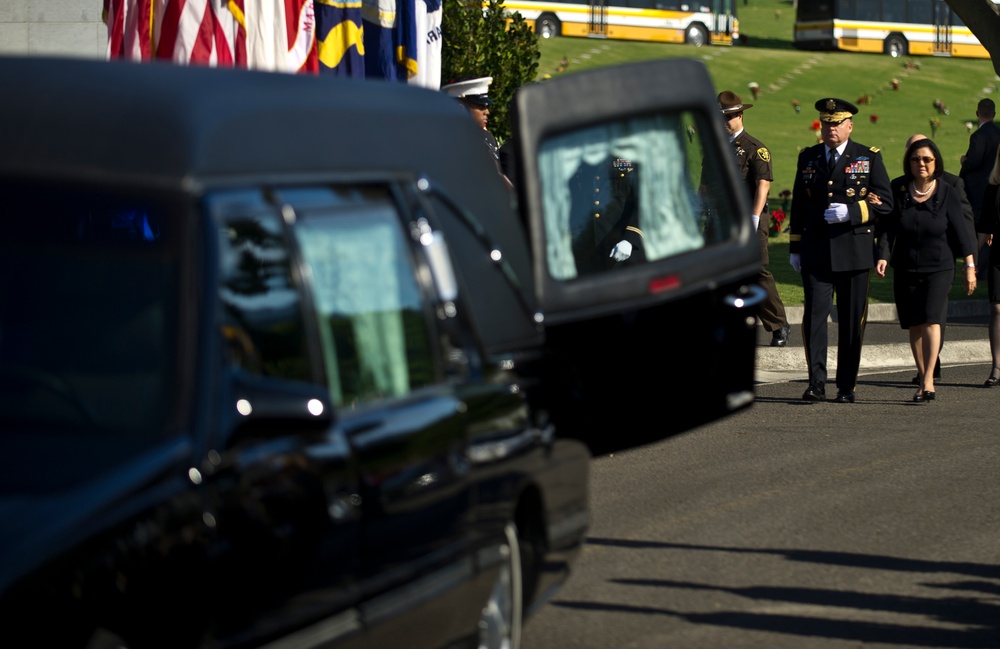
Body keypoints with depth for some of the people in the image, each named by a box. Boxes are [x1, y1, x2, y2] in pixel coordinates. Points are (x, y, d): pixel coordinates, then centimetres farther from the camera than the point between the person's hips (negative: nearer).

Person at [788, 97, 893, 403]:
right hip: (816, 251, 2)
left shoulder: (869, 157, 3)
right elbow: (799, 205, 16)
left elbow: (884, 203, -1)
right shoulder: (808, 158, 12)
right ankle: (816, 382, -8)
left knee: (852, 321, 3)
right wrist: (795, 247, 12)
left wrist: (851, 211, -16)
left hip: (854, 251, -2)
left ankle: (846, 386, 11)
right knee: (814, 315, -10)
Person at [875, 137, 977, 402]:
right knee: (915, 325, 7)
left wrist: (970, 266, -1)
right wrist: (883, 257, -18)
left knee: (931, 319, -16)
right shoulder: (897, 189, -4)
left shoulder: (947, 194, -6)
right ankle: (922, 380, 18)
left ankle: (928, 381, -21)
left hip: (939, 268, -2)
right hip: (905, 269, 2)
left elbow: (961, 231, -2)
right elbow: (887, 228, -4)